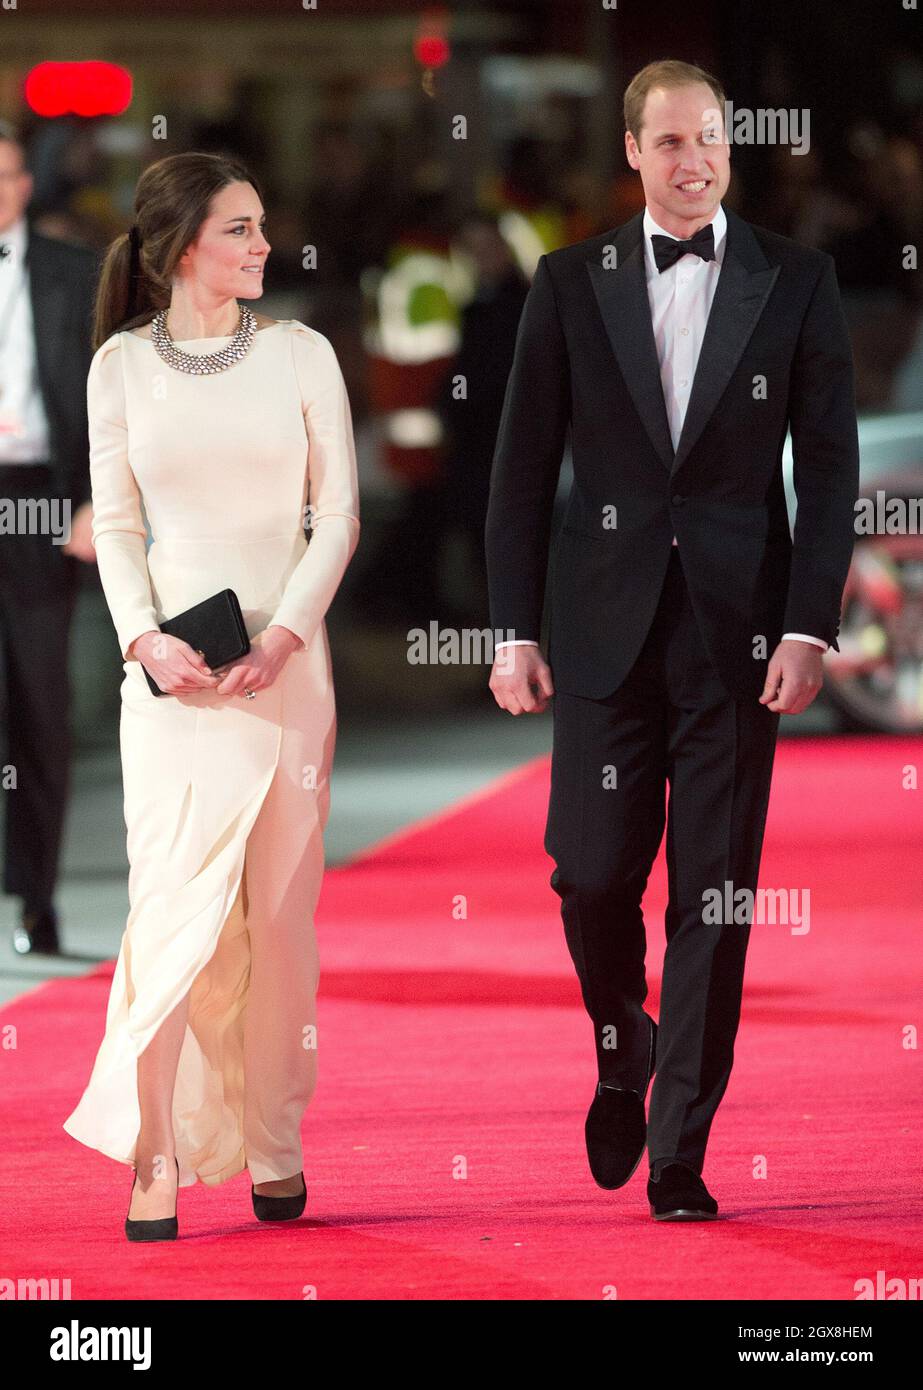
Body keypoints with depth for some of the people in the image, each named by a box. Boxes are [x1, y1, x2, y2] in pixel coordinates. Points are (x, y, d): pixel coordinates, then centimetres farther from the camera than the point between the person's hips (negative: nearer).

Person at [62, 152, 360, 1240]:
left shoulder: (299, 355, 3)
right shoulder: (122, 365, 4)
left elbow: (339, 514, 3)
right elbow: (115, 523, 6)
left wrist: (285, 633, -10)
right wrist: (145, 638, -9)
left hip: (286, 660, 1)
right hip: (172, 665, -1)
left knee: (280, 908, 3)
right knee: (176, 899, -11)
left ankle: (274, 1148, 12)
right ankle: (157, 1153, -9)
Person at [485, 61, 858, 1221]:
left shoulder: (795, 282, 3)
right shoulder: (572, 284, 5)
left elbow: (828, 462, 2)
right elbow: (523, 466, 6)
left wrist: (810, 628, -7)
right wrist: (514, 632, 1)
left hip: (737, 625, 0)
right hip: (608, 623, 1)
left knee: (716, 894, 0)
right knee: (593, 872, -3)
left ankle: (679, 1154, 6)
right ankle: (623, 1045, 28)